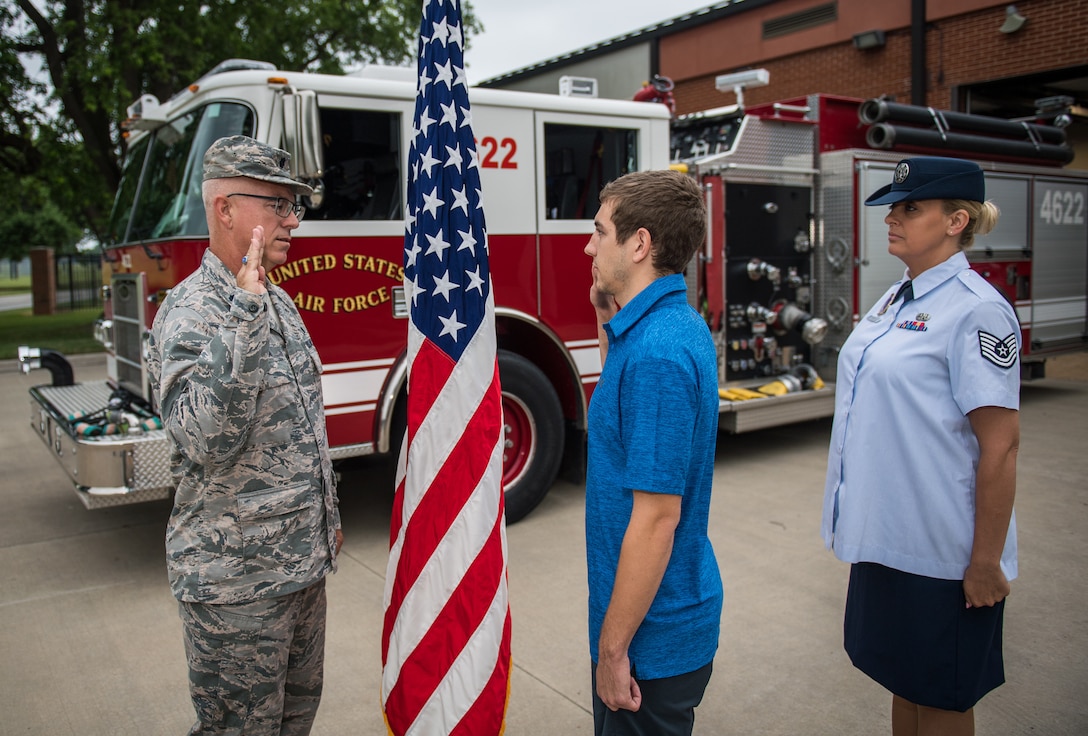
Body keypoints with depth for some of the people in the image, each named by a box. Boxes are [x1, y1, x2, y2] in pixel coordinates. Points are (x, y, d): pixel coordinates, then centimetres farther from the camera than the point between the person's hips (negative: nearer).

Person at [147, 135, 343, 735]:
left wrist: (327, 517, 20)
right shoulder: (191, 313, -19)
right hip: (235, 579, -8)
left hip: (302, 562, 8)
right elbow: (206, 439, -34)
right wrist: (245, 319, -37)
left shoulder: (277, 302, 8)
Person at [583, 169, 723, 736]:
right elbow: (623, 404, 22)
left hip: (652, 638, -9)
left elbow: (656, 518, -26)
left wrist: (614, 649, -18)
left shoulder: (658, 352, -27)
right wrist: (607, 318, 9)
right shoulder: (678, 324, 3)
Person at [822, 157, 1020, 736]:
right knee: (903, 683, 21)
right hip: (884, 537, 8)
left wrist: (987, 562, -17)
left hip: (941, 551, -7)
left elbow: (1000, 444, -18)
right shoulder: (895, 299, 9)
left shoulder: (977, 309, -17)